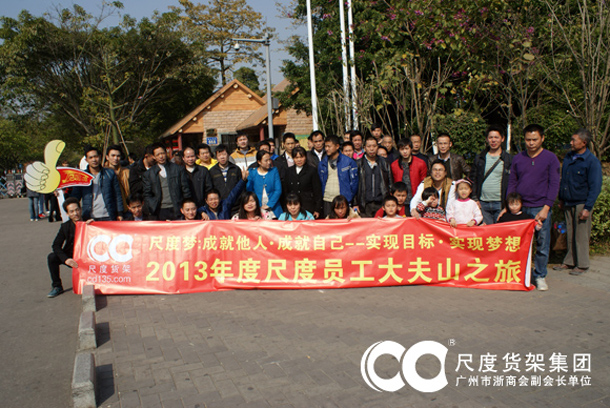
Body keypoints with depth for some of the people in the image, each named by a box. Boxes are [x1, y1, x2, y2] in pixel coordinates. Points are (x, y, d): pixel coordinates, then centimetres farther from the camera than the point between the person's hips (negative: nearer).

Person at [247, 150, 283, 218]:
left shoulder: (274, 171, 5)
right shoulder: (252, 172, 4)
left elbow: (278, 190, -1)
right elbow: (249, 191, 3)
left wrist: (269, 205, -10)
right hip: (257, 210, 0)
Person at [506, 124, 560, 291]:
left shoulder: (550, 158, 1)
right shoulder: (517, 159, 9)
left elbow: (554, 185, -2)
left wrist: (546, 208, -11)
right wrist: (507, 206, 3)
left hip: (541, 208, -2)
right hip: (519, 207, 2)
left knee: (542, 245, 2)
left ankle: (540, 276, 16)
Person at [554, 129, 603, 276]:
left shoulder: (592, 161, -10)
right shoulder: (568, 157, 9)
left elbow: (595, 187, -11)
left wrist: (587, 208, -16)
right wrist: (561, 198, 16)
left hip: (581, 204, -6)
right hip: (568, 203, 6)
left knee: (581, 235, 1)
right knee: (570, 234, 11)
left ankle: (582, 265, 12)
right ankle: (570, 262, 21)